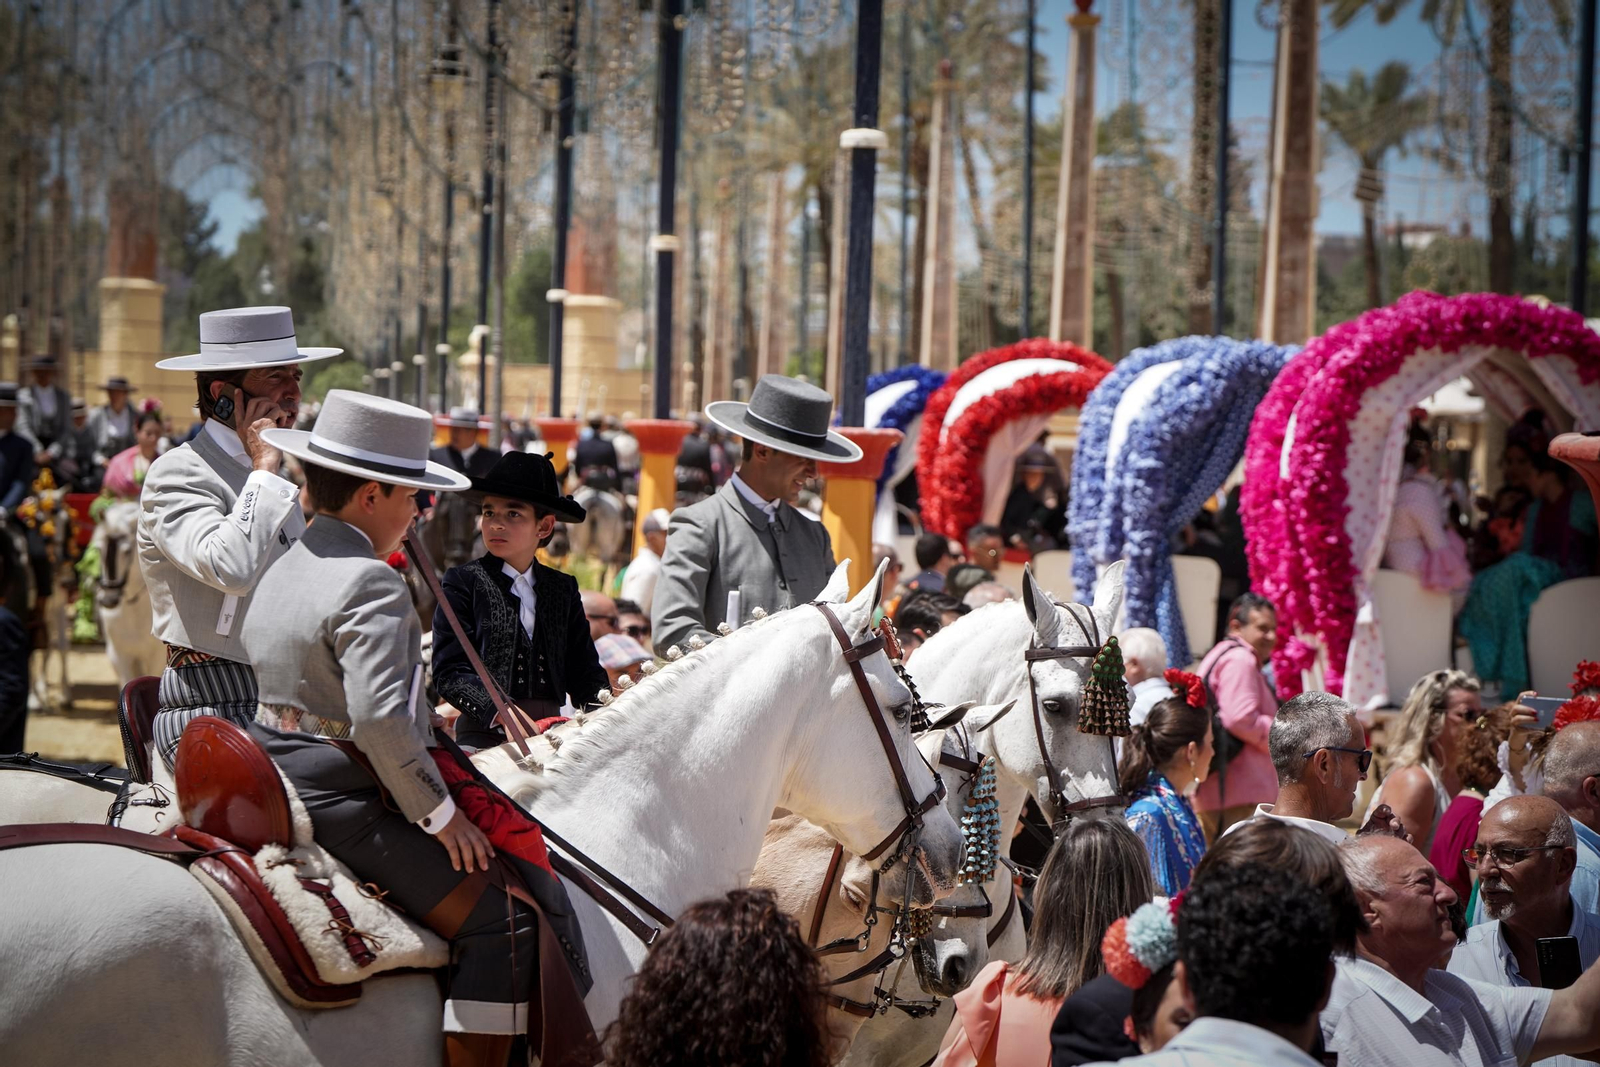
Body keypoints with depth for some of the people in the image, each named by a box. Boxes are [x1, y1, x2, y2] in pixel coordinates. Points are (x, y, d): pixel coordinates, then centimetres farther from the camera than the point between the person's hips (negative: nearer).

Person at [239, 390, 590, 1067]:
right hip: (345, 804, -11)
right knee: (502, 917, -11)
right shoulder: (372, 585, -18)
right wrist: (439, 812, -17)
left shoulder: (279, 571, 13)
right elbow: (380, 715, -28)